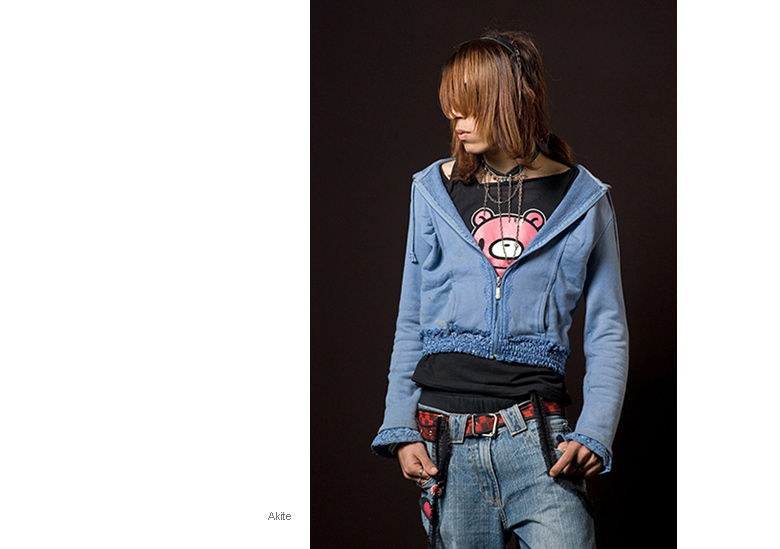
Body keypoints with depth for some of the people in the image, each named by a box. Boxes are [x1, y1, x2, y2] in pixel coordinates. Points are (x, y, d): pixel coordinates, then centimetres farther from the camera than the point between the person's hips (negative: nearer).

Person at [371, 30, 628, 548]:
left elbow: (608, 331, 6)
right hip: (444, 438, 2)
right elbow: (410, 324, 12)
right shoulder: (434, 192, 9)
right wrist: (401, 429, 3)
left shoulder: (583, 200, 4)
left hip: (536, 436, -2)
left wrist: (594, 433, -7)